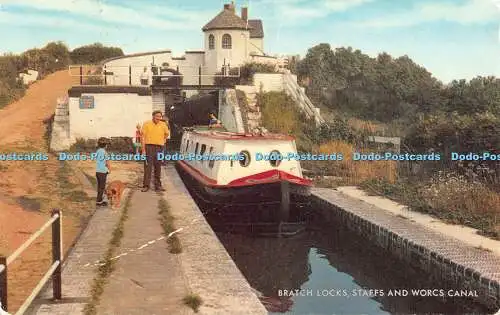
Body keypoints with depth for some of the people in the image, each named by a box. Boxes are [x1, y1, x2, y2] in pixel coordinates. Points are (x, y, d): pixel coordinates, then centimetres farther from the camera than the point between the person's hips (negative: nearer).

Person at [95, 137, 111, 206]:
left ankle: (100, 200, 23)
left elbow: (98, 161, 10)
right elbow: (107, 163, -13)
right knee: (102, 187, 0)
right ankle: (98, 201, 3)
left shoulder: (97, 151, 7)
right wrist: (109, 169, 4)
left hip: (97, 171, 8)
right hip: (103, 172, -8)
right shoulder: (104, 152, -18)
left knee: (99, 186, 16)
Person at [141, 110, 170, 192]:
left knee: (158, 167, 8)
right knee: (148, 167, -4)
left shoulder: (163, 125, 7)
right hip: (149, 147, -3)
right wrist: (143, 149, -10)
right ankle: (146, 185, 0)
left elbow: (167, 134, 26)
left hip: (159, 148, 3)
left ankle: (158, 185, 14)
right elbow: (143, 137, -4)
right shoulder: (147, 124, -2)